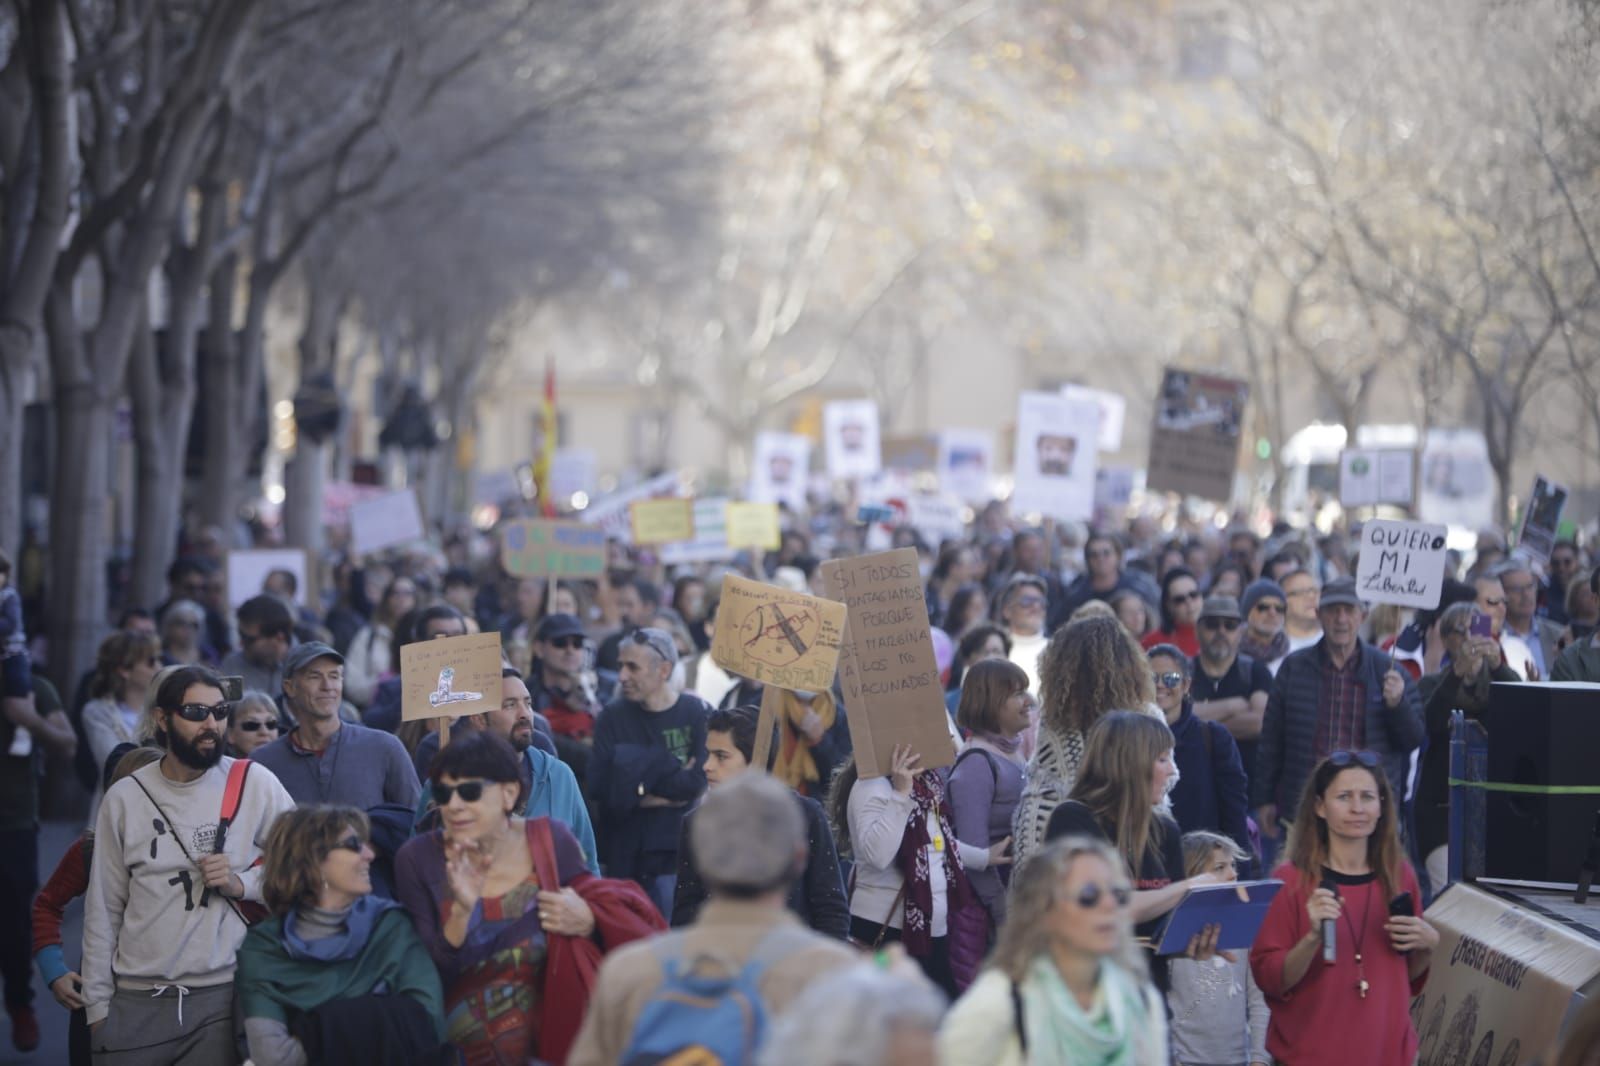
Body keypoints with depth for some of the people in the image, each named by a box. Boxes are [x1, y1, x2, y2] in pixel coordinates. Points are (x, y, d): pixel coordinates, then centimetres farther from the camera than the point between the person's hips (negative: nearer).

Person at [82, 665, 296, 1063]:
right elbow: (104, 909, 8)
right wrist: (97, 1004, 6)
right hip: (137, 1000, 1)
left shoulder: (255, 784, -1)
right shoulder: (125, 797, 4)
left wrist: (242, 883, -10)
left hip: (224, 995, -1)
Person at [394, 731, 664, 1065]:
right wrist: (461, 912, -24)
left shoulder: (552, 842, -5)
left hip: (554, 1033, 1)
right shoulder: (418, 859, -8)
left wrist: (588, 921, -13)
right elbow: (428, 978, -9)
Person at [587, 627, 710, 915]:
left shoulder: (698, 714, -2)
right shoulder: (614, 716, 4)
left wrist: (636, 785, -8)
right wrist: (673, 781, -9)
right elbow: (599, 788, -7)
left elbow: (698, 783, -14)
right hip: (624, 857, 2)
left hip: (679, 856, -2)